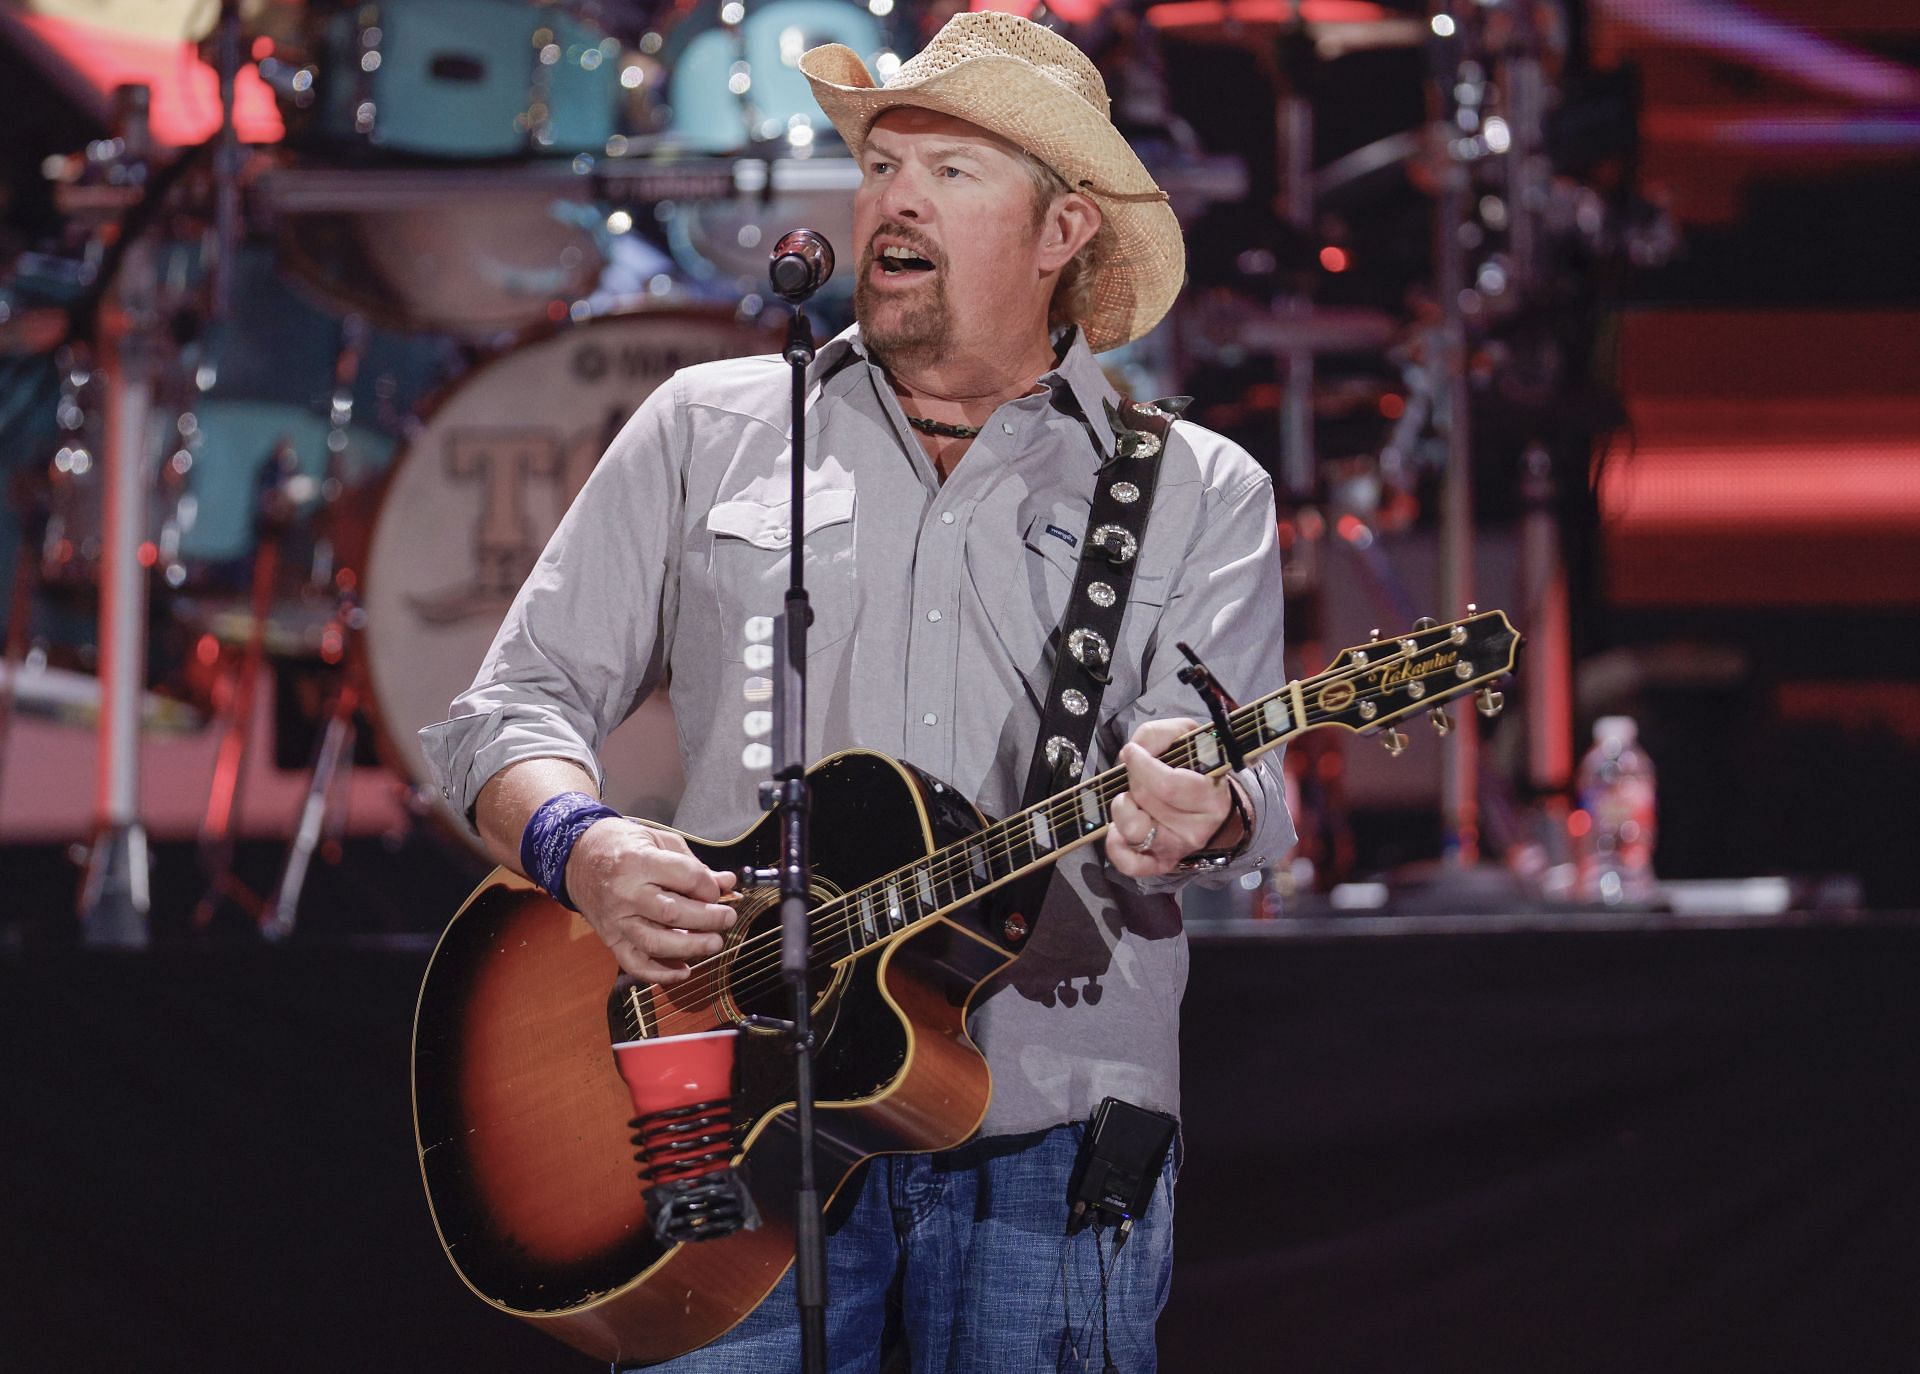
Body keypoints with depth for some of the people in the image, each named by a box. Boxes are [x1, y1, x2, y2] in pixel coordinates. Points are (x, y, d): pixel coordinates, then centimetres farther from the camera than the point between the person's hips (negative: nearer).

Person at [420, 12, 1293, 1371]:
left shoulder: (1199, 491, 9)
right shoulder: (707, 428, 13)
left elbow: (1245, 785, -4)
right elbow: (521, 700, 11)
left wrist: (1192, 815, -28)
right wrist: (581, 845, -11)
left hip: (1051, 1148, 0)